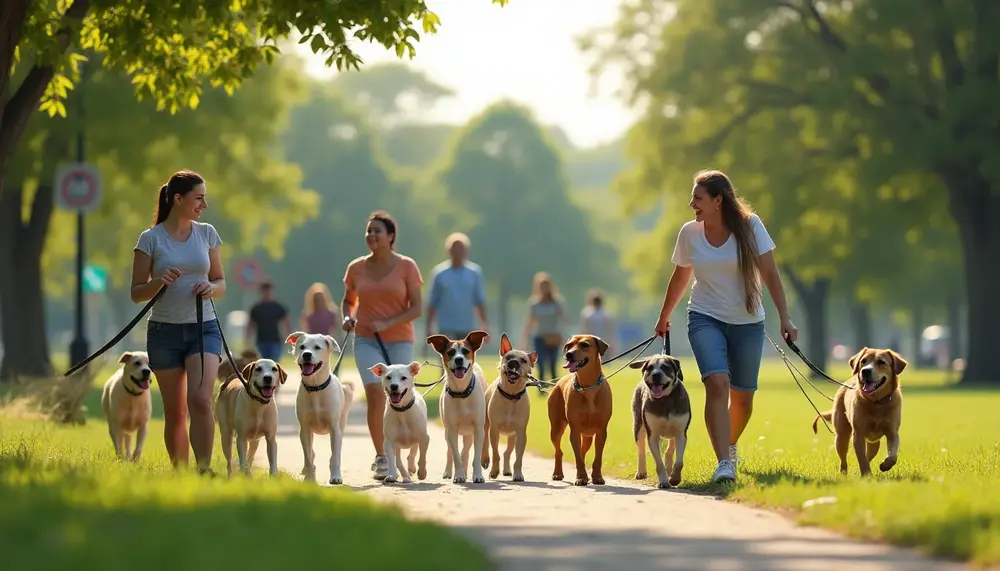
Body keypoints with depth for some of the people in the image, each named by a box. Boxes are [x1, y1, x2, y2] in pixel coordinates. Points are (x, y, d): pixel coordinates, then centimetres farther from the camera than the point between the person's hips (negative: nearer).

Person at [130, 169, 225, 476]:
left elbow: (221, 283, 14)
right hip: (164, 330, -1)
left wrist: (211, 287, -10)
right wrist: (159, 282, -20)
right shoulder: (151, 239, -2)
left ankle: (204, 469, -18)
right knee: (174, 412, 3)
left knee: (200, 398, -20)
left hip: (204, 327, 1)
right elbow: (136, 293, 0)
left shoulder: (207, 234, 7)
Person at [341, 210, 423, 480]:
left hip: (399, 341, -1)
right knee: (376, 392, -20)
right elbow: (348, 300, 19)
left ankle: (391, 456, 21)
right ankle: (380, 456, -13)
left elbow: (417, 307, -5)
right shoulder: (356, 268, 4)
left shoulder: (406, 266, -4)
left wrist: (387, 323, -17)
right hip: (366, 340, 1)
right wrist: (347, 317, -3)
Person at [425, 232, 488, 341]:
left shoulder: (475, 273, 2)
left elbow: (480, 301, 2)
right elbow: (432, 303, 4)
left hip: (467, 328, 2)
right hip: (447, 328, -2)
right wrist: (429, 327, 0)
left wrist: (484, 325, -6)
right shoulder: (439, 273, 0)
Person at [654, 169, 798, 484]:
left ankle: (730, 445, 38)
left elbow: (770, 274, -8)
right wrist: (664, 317, 23)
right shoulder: (689, 233, -2)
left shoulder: (749, 225, -9)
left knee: (742, 396, 7)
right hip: (705, 318, 0)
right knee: (717, 383, -22)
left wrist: (785, 318, -14)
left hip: (747, 322, 0)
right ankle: (723, 463, -28)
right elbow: (680, 277, 14)